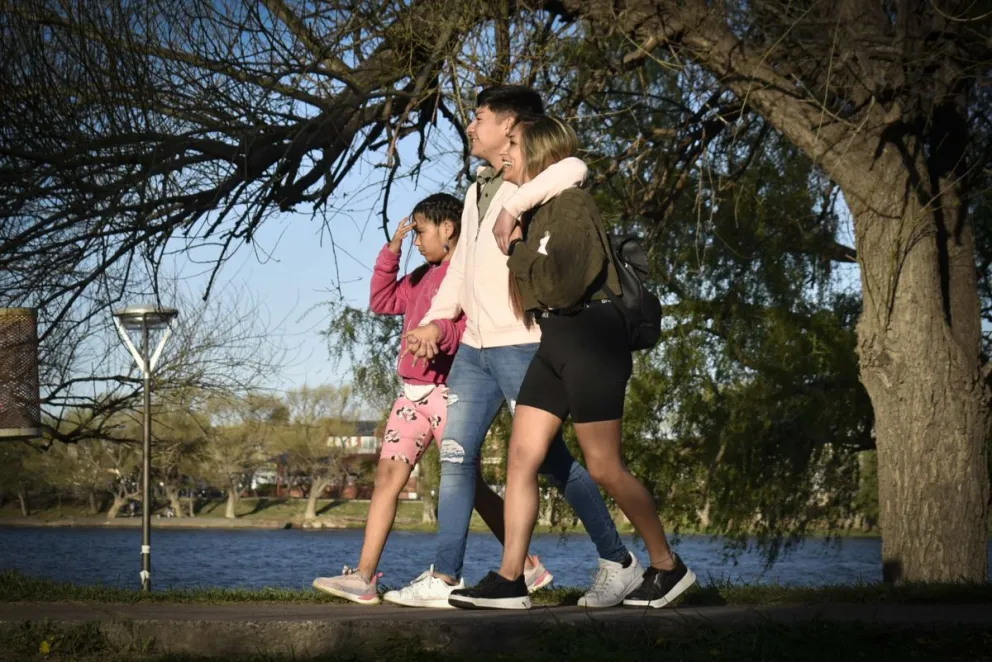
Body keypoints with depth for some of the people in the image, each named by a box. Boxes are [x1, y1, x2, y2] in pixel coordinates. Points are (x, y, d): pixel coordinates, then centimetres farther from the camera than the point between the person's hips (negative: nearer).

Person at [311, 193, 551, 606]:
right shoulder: (423, 277, 19)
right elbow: (382, 301, 26)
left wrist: (440, 331, -36)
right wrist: (391, 250, 16)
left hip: (450, 390, -8)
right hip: (413, 393, 8)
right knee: (388, 474, -3)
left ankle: (528, 567, 9)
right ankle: (363, 577, -8)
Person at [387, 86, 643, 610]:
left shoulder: (534, 186, -7)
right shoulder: (476, 193, 19)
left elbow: (574, 169, -31)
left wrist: (513, 206, -26)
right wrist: (435, 320, 15)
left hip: (521, 345, -8)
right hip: (474, 346, 8)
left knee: (551, 459, -4)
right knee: (455, 456, 3)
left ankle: (618, 562, 8)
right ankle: (444, 577, 4)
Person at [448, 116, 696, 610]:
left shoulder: (571, 204, -13)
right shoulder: (529, 209, 14)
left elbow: (561, 285, -22)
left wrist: (517, 247, -12)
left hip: (590, 338, -9)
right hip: (554, 343, 9)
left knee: (604, 468, -3)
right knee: (521, 457, 0)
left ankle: (668, 566, 12)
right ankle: (509, 580, 0)